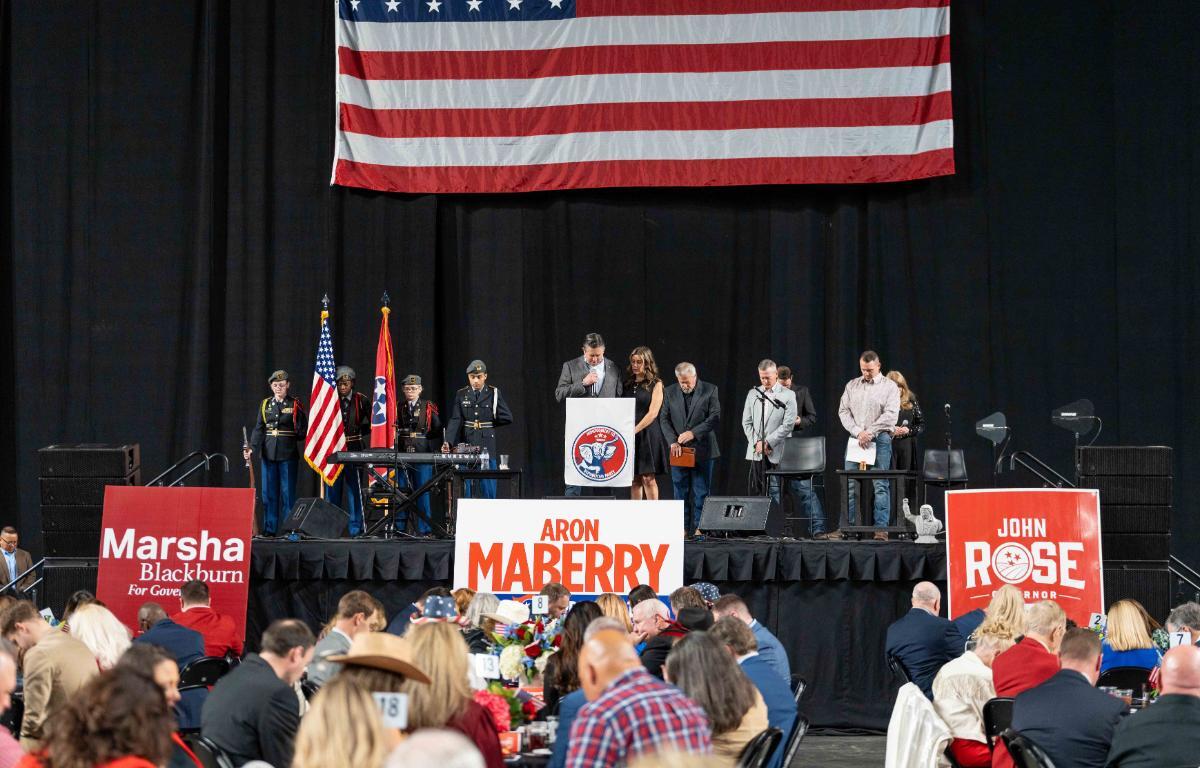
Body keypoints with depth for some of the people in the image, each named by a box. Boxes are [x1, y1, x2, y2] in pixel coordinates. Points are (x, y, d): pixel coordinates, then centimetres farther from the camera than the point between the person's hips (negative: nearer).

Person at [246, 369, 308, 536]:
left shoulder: (295, 405, 3)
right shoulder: (265, 405, 10)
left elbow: (303, 431, 4)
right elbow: (259, 429, 4)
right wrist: (252, 447, -7)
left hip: (288, 454, -3)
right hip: (268, 453, 3)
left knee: (287, 492, -1)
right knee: (268, 492, 5)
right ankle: (269, 528, 11)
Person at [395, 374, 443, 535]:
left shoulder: (429, 408, 6)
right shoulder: (398, 408, 14)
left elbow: (438, 429, 3)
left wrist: (422, 436, -5)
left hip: (423, 455, -2)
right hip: (402, 454, 2)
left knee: (423, 491, -3)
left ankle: (423, 529, 0)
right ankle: (399, 529, 6)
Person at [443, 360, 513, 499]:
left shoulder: (494, 394, 3)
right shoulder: (461, 395, 5)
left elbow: (507, 418, -1)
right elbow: (454, 421, -5)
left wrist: (488, 424, 2)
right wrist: (448, 442, -19)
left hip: (487, 448, -1)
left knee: (488, 490, 1)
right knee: (465, 491, 2)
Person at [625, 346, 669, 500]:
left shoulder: (655, 384, 0)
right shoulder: (629, 384, 14)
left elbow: (653, 413, -9)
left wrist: (635, 430, -15)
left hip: (648, 434, -5)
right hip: (630, 436, 5)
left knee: (648, 478, -9)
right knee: (634, 480, 4)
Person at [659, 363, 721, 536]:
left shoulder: (710, 391, -2)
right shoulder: (670, 392, 6)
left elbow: (715, 417, -7)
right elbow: (664, 419, 5)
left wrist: (693, 433, -17)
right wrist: (673, 441, -10)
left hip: (702, 450, -3)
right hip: (678, 450, 3)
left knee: (701, 492, 0)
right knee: (680, 492, 4)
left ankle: (699, 527, 4)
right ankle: (683, 527, 8)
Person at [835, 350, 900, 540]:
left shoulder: (889, 386, 2)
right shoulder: (852, 385, 14)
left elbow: (891, 415, -8)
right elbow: (843, 411, 7)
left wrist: (870, 432, -14)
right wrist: (858, 432, -8)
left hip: (880, 439, -4)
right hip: (855, 439, 4)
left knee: (881, 486, -4)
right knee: (850, 486, 1)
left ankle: (881, 528, -4)